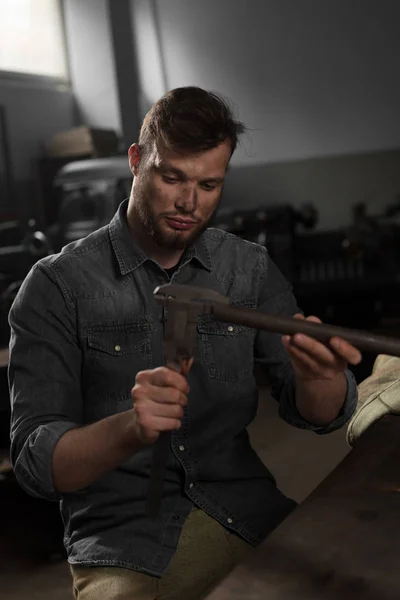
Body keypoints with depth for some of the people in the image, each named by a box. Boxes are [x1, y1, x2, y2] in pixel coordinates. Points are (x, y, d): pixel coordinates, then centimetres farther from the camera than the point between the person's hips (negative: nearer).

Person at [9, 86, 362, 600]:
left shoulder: (251, 269, 6)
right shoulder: (57, 285, -5)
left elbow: (318, 417, 3)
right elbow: (36, 462, -11)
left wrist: (315, 375, -22)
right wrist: (129, 429, -32)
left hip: (248, 516, 4)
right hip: (122, 537, -3)